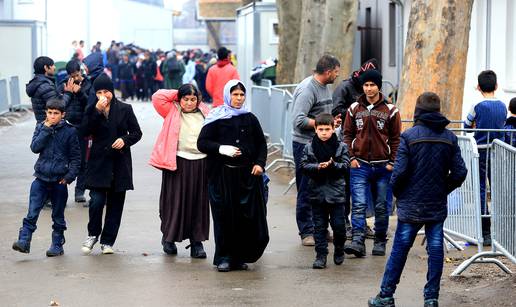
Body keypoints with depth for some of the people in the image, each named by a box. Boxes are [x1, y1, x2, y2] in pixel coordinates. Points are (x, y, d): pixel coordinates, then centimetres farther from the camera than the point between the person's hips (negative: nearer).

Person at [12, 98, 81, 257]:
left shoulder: (69, 131, -2)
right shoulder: (41, 127, 5)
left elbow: (75, 157, 1)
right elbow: (35, 147, -9)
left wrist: (70, 175, -10)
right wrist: (46, 129, -13)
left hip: (59, 180, -1)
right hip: (41, 178, 1)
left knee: (58, 216, 10)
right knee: (32, 213, -7)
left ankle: (57, 245, 20)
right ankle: (24, 241, -8)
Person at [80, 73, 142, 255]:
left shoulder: (125, 109, 3)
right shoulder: (92, 110, 5)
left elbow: (136, 132, 7)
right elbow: (86, 131, -11)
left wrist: (125, 140, -12)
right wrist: (97, 111, -18)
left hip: (120, 163, 1)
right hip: (99, 162, -1)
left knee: (115, 204, 5)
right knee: (96, 200, -13)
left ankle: (107, 241, 15)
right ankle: (93, 234, 11)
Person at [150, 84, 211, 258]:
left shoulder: (205, 113, 10)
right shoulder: (172, 112, 4)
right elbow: (158, 97, -8)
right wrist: (177, 94, 1)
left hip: (200, 164, 2)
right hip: (178, 163, -2)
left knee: (199, 203, 5)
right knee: (175, 202, 2)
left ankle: (197, 242, 11)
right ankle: (169, 238, 18)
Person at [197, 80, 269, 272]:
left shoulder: (250, 119, 11)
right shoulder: (216, 118, 1)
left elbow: (261, 144, 16)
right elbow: (202, 143, -2)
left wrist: (260, 163, 0)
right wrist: (222, 149, -17)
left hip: (247, 175, 3)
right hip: (222, 175, -3)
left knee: (248, 216, -1)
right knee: (224, 216, -3)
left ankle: (241, 257, 10)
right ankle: (224, 258, 6)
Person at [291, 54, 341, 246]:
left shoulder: (325, 87, 13)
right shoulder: (307, 89, -17)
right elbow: (299, 120, -24)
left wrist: (332, 120, 7)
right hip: (305, 145, -9)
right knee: (307, 191, -2)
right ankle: (307, 232, 5)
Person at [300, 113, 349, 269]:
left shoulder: (341, 147, -1)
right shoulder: (309, 148, 2)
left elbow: (345, 166, -7)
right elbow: (304, 165, -4)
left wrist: (333, 165, -25)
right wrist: (317, 167, -20)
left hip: (336, 192, -1)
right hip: (317, 191, 1)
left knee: (339, 225, 2)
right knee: (319, 226, 5)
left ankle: (339, 250, 25)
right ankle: (321, 255, 11)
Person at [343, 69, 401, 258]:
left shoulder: (390, 111, 2)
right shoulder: (354, 109, 6)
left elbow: (396, 138, 4)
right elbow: (347, 135, 9)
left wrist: (392, 162, -4)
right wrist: (351, 157, -3)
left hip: (382, 166, 0)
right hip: (360, 165, 0)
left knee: (381, 207, 8)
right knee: (358, 205, -11)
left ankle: (380, 242, 20)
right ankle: (358, 241, -18)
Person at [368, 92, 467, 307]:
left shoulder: (409, 136, -9)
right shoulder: (449, 138, 2)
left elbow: (400, 171, -13)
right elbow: (460, 172, 1)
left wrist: (397, 192, 4)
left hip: (411, 206, -3)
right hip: (438, 206, 3)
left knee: (400, 249, 4)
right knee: (435, 250, 6)